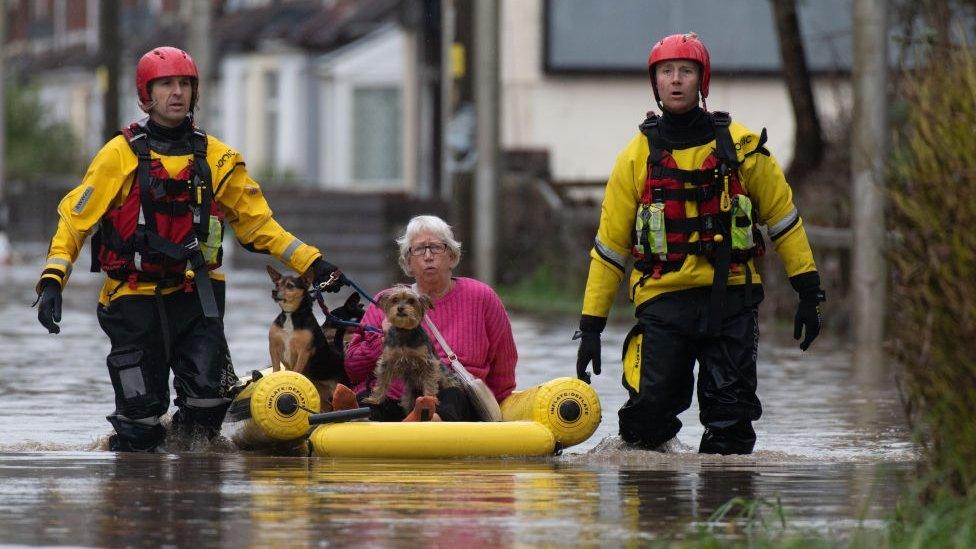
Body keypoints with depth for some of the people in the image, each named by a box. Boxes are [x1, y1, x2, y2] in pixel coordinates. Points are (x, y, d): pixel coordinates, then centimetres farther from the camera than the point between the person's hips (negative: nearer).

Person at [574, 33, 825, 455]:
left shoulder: (740, 146, 4)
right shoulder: (637, 157, 5)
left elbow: (782, 217, 11)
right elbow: (609, 244, 8)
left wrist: (808, 292, 6)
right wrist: (591, 324, 5)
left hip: (731, 298, 0)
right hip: (664, 301, 0)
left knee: (731, 419, -3)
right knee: (648, 414, -7)